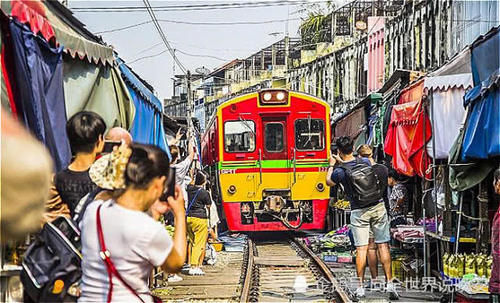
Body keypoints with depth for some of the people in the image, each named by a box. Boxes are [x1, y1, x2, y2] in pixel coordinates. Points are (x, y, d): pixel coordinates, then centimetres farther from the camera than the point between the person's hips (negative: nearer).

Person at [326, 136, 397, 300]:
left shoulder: (340, 171, -11)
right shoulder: (366, 162, -4)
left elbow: (329, 182, 11)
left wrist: (332, 165, 23)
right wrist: (342, 162, 22)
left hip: (359, 211, -2)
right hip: (378, 207, 2)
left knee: (361, 249, 1)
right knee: (383, 246, 3)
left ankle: (360, 287, 2)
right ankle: (389, 284, 1)